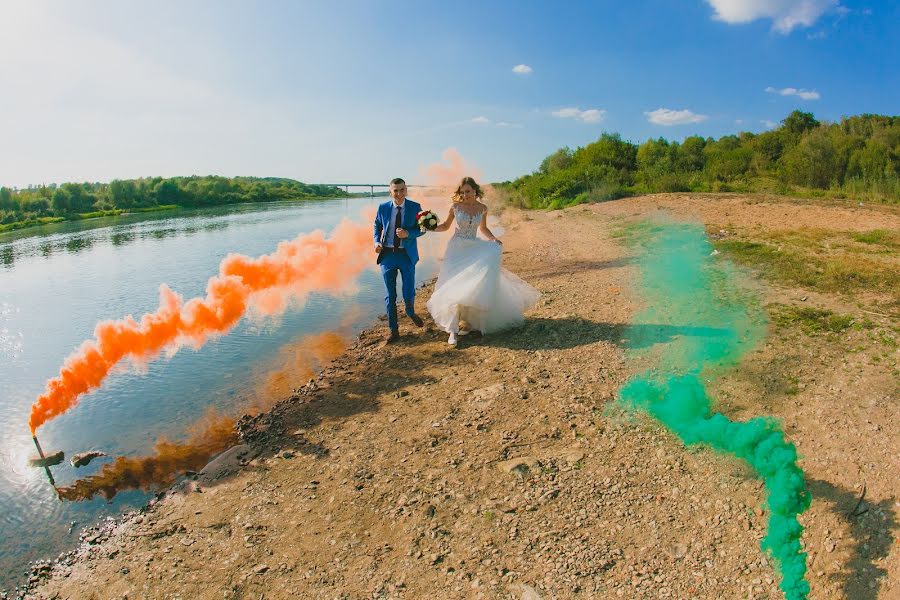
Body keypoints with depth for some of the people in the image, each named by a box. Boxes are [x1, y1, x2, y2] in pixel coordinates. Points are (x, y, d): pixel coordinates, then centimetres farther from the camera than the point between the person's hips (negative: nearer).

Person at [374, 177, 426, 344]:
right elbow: (377, 226, 12)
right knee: (390, 295, 6)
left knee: (409, 293, 3)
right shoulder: (383, 208, 0)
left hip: (407, 255, -1)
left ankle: (411, 312, 40)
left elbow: (421, 229, 0)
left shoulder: (415, 207, -3)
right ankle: (393, 330, 18)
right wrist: (376, 241, -6)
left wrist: (408, 233, -19)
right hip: (387, 254, 1)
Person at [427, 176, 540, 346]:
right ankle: (453, 330, -5)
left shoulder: (482, 208, 3)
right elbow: (446, 226, 8)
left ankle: (469, 321, 13)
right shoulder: (455, 207, -3)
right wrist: (431, 228, -9)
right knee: (454, 286, -7)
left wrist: (494, 239, 1)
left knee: (473, 285, -5)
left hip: (474, 249, 2)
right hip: (457, 248, -2)